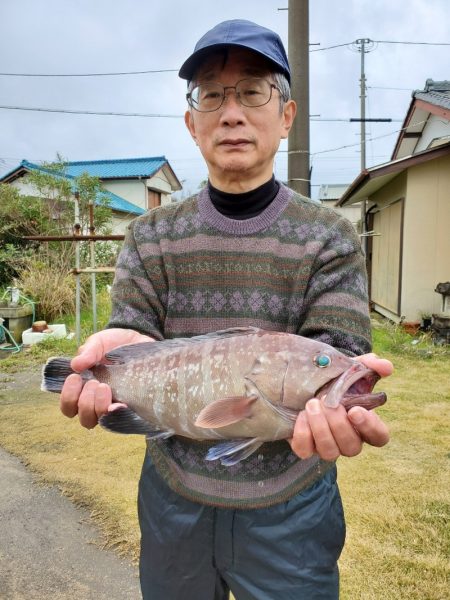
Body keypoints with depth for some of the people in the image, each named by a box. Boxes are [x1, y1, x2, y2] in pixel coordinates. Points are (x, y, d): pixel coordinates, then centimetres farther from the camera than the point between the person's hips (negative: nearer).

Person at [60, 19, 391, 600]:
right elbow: (134, 328, -8)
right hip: (173, 492, 2)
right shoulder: (149, 236, -2)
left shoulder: (330, 239, -8)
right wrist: (117, 353, -32)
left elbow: (335, 344, -16)